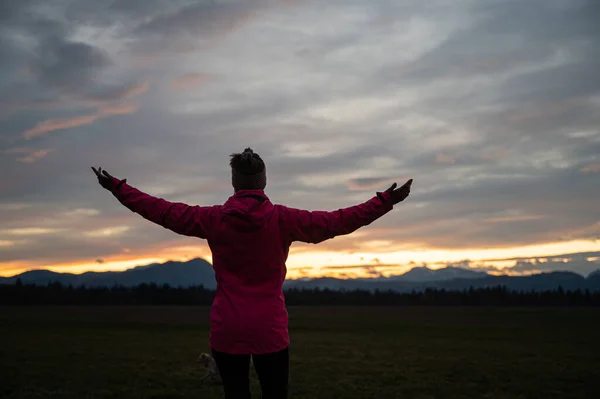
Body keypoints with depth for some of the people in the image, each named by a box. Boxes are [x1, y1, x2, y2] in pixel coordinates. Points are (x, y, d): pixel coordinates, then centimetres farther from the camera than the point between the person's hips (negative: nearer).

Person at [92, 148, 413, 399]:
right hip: (270, 329, -1)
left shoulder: (213, 219, -3)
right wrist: (385, 201, 1)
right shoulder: (282, 219, -7)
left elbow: (161, 211, 6)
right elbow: (338, 222, -6)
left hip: (226, 329, 1)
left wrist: (117, 188, 18)